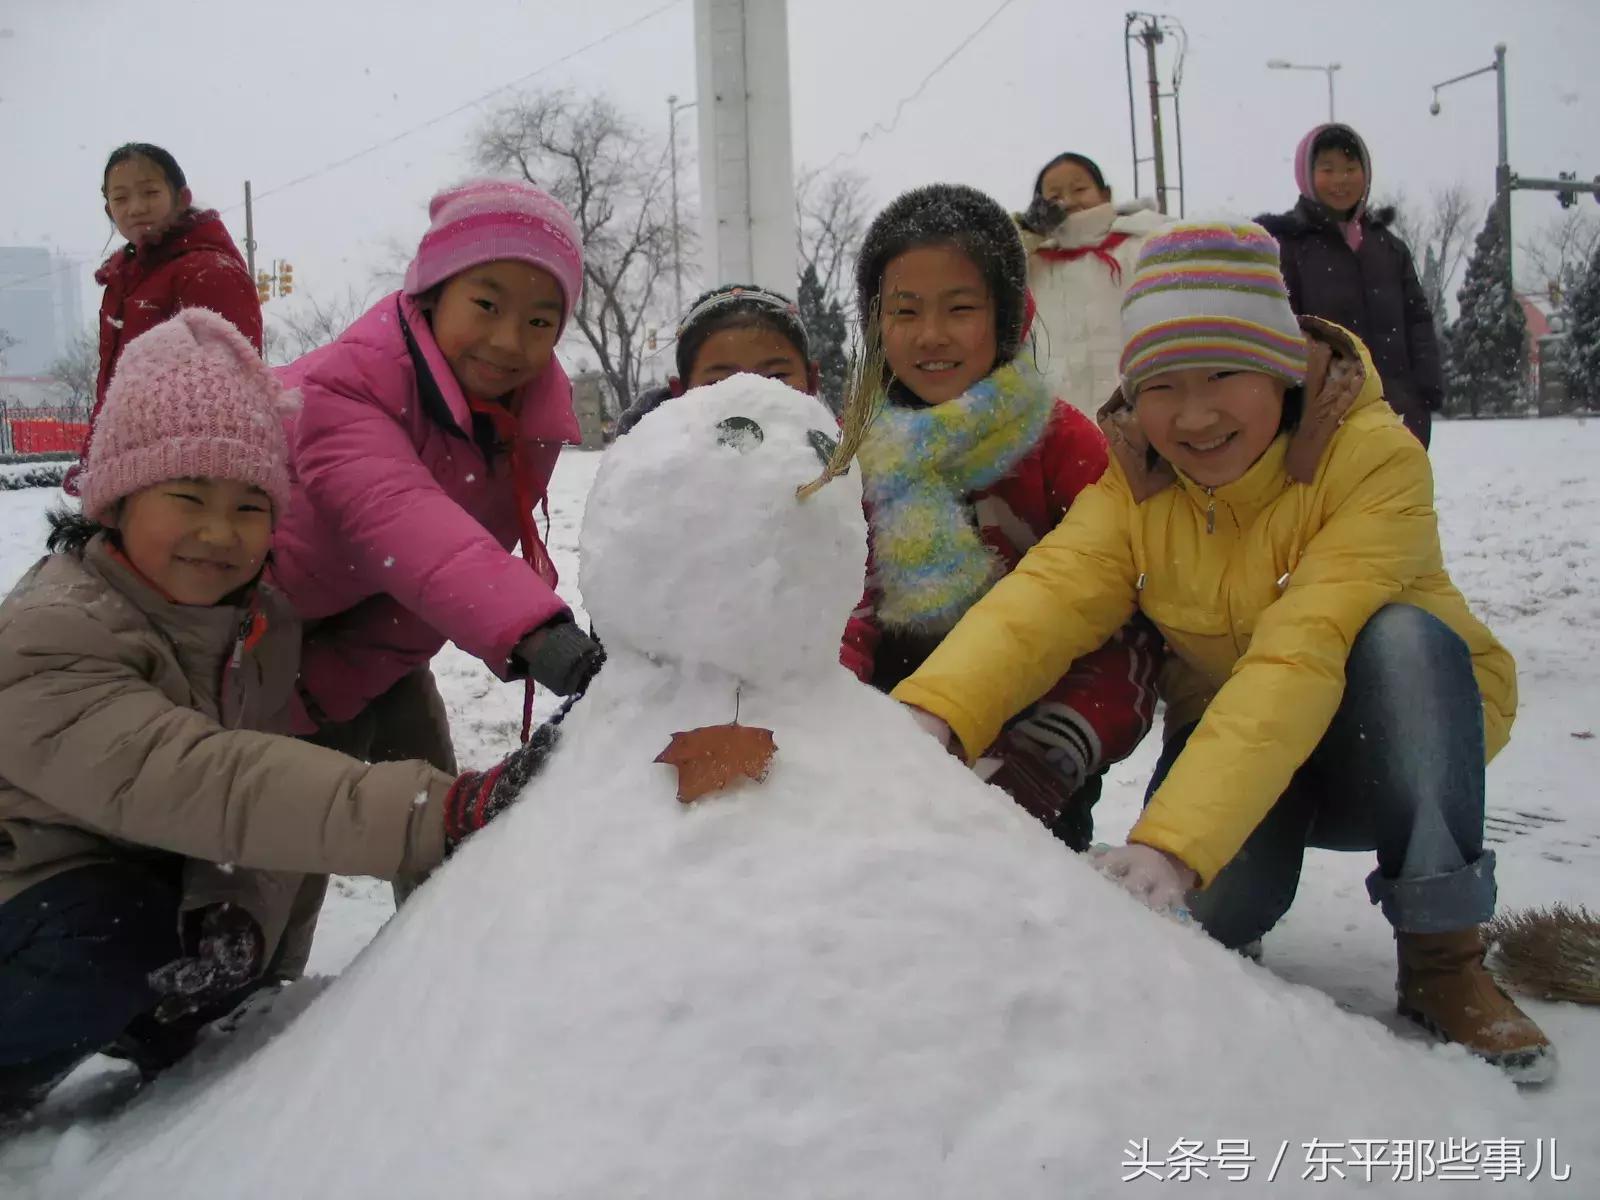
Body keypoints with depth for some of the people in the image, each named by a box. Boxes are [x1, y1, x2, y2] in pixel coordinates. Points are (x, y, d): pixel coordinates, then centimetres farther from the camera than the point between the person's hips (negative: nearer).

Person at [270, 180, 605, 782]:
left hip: (373, 618, 5)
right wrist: (535, 631, -67)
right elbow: (398, 517, -50)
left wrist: (333, 684, -20)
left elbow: (471, 545, -14)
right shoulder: (345, 386, -32)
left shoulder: (539, 413, -15)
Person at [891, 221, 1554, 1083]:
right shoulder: (1132, 479, -11)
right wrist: (931, 712, -49)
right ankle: (1223, 933, 8)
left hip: (1407, 740, -2)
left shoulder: (1374, 457, -25)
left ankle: (1443, 957, -21)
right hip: (1227, 735, 2)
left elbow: (1300, 656, -38)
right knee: (1201, 906, -30)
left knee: (1403, 638, -35)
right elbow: (1046, 596, -28)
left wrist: (1173, 839, -49)